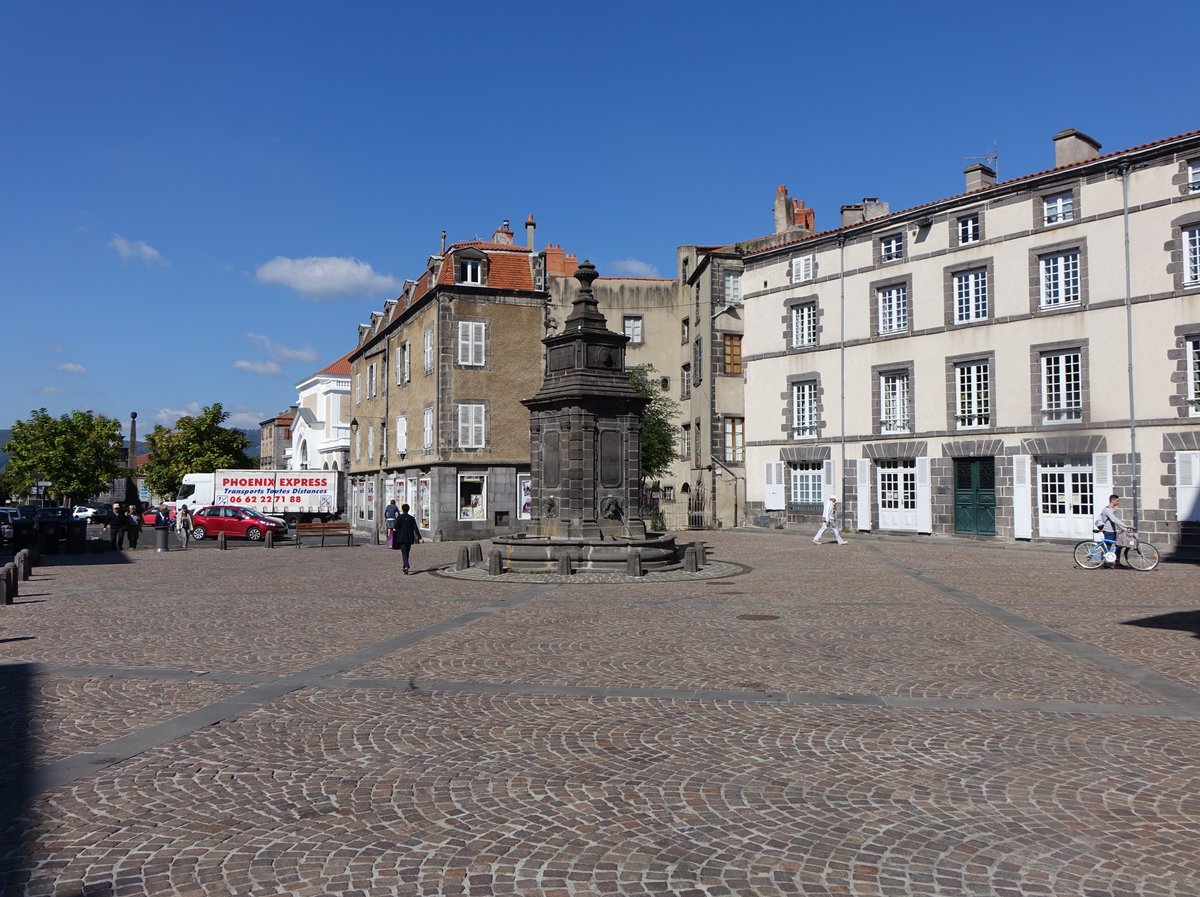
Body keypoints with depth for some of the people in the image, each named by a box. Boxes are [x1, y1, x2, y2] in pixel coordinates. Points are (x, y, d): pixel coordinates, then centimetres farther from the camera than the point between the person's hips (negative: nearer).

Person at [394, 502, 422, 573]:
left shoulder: (399, 517, -7)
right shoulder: (412, 518, 0)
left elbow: (396, 527, -10)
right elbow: (415, 528, -6)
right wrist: (419, 538, -11)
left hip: (402, 538, -3)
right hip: (410, 538, 3)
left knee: (404, 553, -7)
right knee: (407, 553, 18)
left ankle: (406, 567, -27)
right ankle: (405, 567, 30)